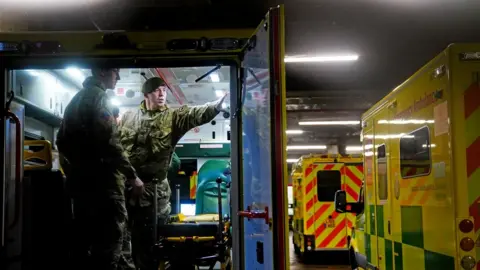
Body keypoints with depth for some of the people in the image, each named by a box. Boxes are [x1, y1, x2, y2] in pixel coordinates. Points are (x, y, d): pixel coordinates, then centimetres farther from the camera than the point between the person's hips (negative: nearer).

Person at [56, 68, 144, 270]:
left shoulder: (76, 99, 19)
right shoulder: (98, 96, -9)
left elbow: (62, 141, 22)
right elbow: (109, 143, -19)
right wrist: (132, 176, -16)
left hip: (80, 180, 9)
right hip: (102, 180, -9)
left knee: (84, 236, 14)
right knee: (109, 238, -9)